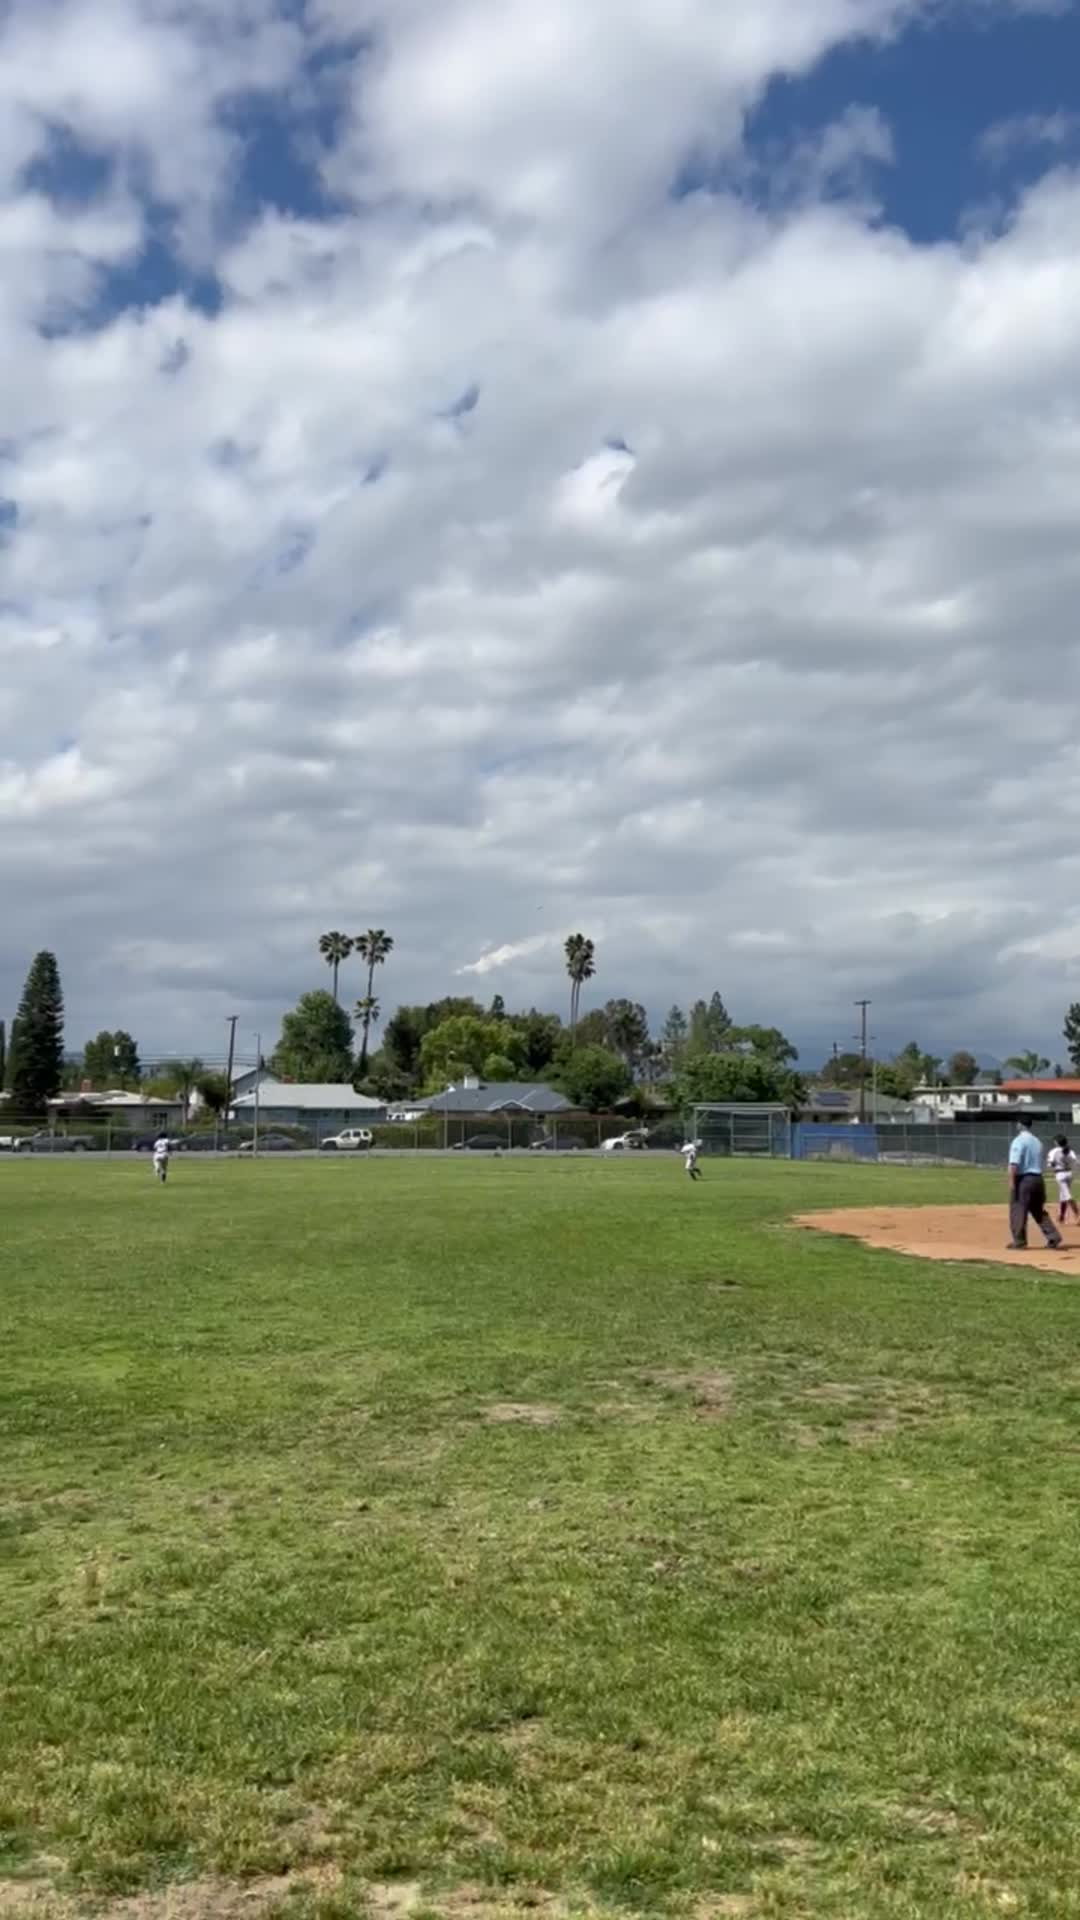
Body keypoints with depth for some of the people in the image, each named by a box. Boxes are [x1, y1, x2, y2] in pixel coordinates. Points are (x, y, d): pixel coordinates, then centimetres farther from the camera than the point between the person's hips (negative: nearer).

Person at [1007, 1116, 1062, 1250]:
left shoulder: (1019, 1141, -10)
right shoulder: (1037, 1141, 15)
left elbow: (1014, 1164, -19)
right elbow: (1039, 1163, 18)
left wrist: (1011, 1181, -20)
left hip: (1024, 1179, -8)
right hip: (1038, 1178, 8)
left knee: (1018, 1210, -1)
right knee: (1039, 1211, 15)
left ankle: (1019, 1242, 0)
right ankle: (1054, 1238, 9)